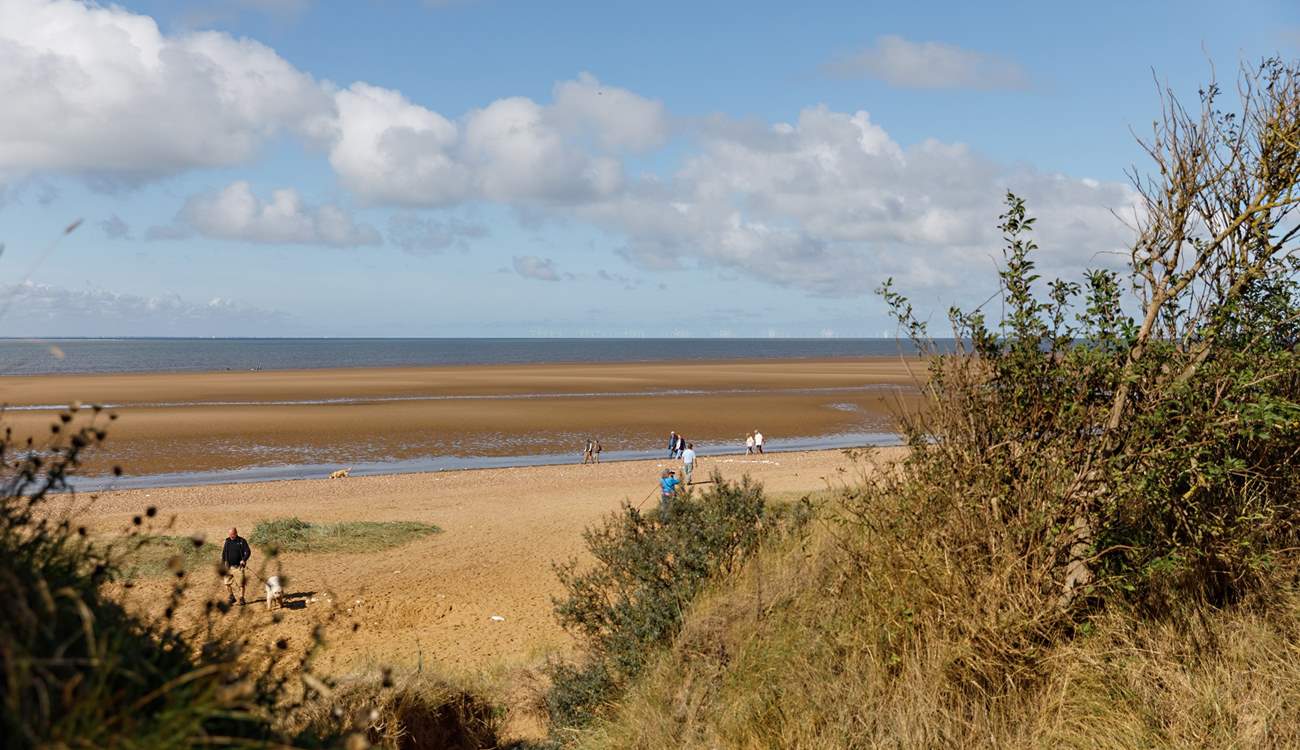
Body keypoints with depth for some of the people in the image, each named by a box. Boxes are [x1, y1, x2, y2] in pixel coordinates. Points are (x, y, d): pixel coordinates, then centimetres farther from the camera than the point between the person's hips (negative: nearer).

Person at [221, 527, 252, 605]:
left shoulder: (241, 541, -2)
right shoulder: (227, 541, 9)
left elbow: (248, 551, -3)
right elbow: (223, 554, 16)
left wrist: (244, 560, -18)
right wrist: (222, 565, 12)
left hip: (238, 567, -4)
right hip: (229, 567, 4)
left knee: (241, 584, -3)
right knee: (227, 583, 1)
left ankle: (241, 599, 7)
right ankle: (231, 597, 17)